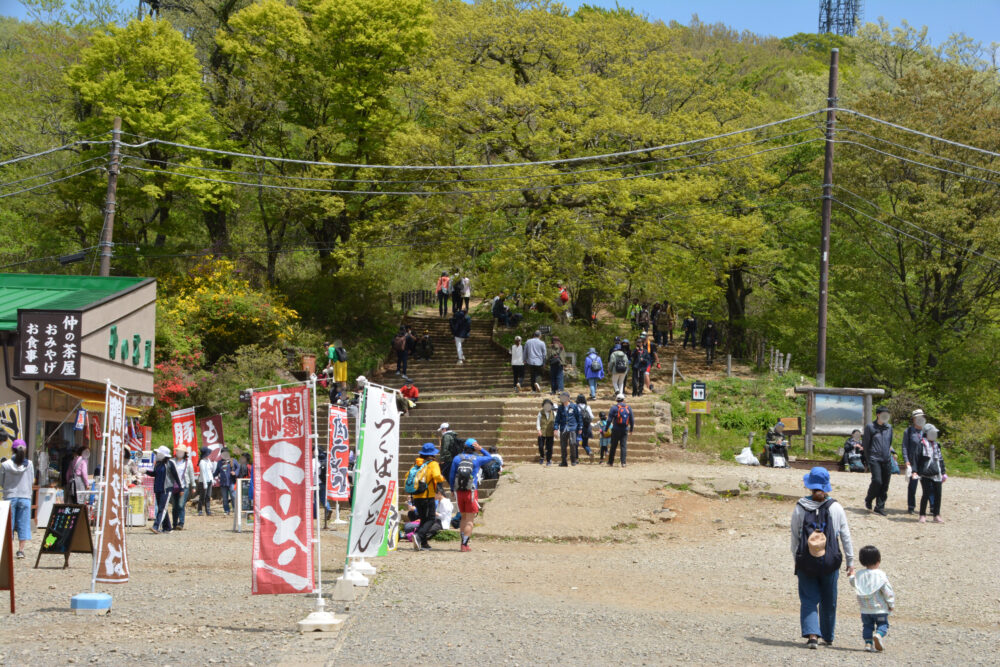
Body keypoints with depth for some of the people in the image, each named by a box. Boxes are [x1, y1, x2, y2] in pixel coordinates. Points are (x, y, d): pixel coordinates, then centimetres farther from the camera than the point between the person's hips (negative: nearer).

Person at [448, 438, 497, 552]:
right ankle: (465, 545, -8)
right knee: (469, 520, -1)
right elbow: (490, 458, 17)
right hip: (471, 492, -3)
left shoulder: (457, 458, 4)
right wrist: (480, 449, 7)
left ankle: (464, 542, 17)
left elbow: (451, 476, 5)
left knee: (463, 518, 18)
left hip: (459, 492, 3)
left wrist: (452, 489, 16)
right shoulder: (477, 459, -1)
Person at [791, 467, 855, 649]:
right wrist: (850, 562, 6)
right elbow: (846, 537, -1)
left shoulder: (800, 509, -5)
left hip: (805, 562, -1)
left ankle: (812, 634, -13)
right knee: (828, 600, 16)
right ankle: (828, 637, 28)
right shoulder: (836, 508, -5)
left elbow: (794, 537, 0)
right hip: (830, 562, 1)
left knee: (808, 599, 5)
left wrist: (796, 559, 11)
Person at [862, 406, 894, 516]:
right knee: (877, 481, -17)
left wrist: (890, 451, 13)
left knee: (885, 484, 1)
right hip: (874, 459, -5)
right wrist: (868, 458, 2)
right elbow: (865, 443, 2)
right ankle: (868, 499, 9)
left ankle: (880, 507, 9)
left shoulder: (889, 427, 13)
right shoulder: (870, 427, -1)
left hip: (887, 460, 5)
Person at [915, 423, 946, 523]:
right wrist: (914, 471, -13)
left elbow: (940, 459, 23)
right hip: (925, 474, -6)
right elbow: (916, 458, -6)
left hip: (936, 474, 6)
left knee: (938, 494, 3)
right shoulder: (921, 444, -3)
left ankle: (936, 515, 13)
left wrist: (943, 472, 20)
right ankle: (922, 515, 3)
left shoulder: (936, 445, 17)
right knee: (926, 493, -8)